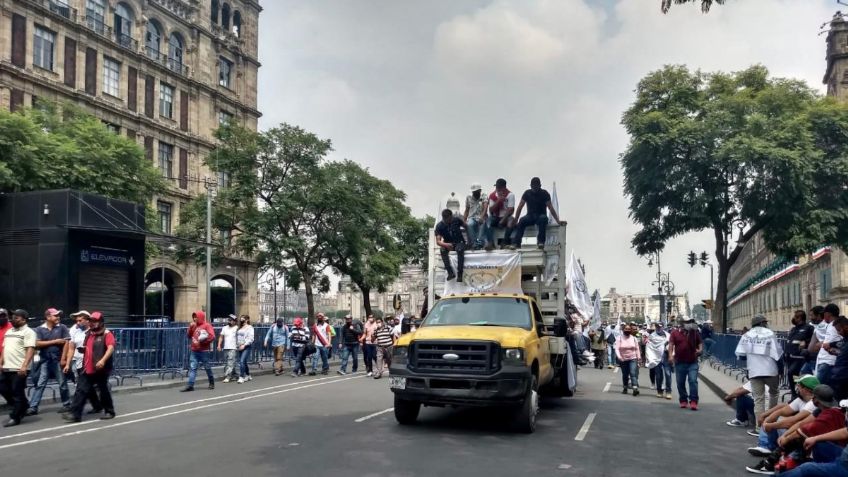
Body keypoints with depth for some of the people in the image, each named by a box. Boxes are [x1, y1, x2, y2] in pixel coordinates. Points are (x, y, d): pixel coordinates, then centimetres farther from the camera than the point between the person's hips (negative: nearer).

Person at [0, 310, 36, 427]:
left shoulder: (28, 332, -8)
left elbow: (30, 350, -16)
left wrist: (24, 366, -25)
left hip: (19, 369, -9)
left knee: (17, 393, -3)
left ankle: (15, 417, 6)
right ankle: (21, 408, 28)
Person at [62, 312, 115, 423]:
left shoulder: (107, 334, -7)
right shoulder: (88, 334, 17)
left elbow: (111, 348, -24)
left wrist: (103, 360, -36)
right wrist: (82, 349, 11)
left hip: (101, 370, -7)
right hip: (87, 369, 7)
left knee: (103, 391, 4)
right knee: (81, 391, -1)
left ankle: (109, 411, 19)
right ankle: (75, 414, -3)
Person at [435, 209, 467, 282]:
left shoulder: (456, 220, -8)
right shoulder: (439, 226, -11)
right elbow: (438, 241, -19)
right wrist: (445, 244, -40)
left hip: (459, 242, -1)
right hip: (448, 244, 1)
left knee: (460, 249, -36)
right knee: (442, 250, -34)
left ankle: (459, 274, -36)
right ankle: (450, 272, -32)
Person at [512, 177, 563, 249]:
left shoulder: (544, 193, -3)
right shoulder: (527, 193, 2)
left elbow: (551, 208, -6)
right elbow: (520, 207, 1)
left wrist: (558, 221, -15)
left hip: (541, 215, -1)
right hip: (530, 216, 1)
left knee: (543, 218, -38)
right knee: (522, 221, -32)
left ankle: (541, 242, -43)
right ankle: (516, 243, -39)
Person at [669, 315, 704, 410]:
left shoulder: (695, 333, 8)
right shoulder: (675, 333, 2)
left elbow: (700, 343, 17)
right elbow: (671, 344, -5)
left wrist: (700, 349, -4)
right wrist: (670, 356, -18)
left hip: (693, 362, 0)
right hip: (680, 362, 0)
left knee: (693, 381, -10)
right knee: (680, 383, 6)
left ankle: (693, 401, -8)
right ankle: (683, 401, 19)